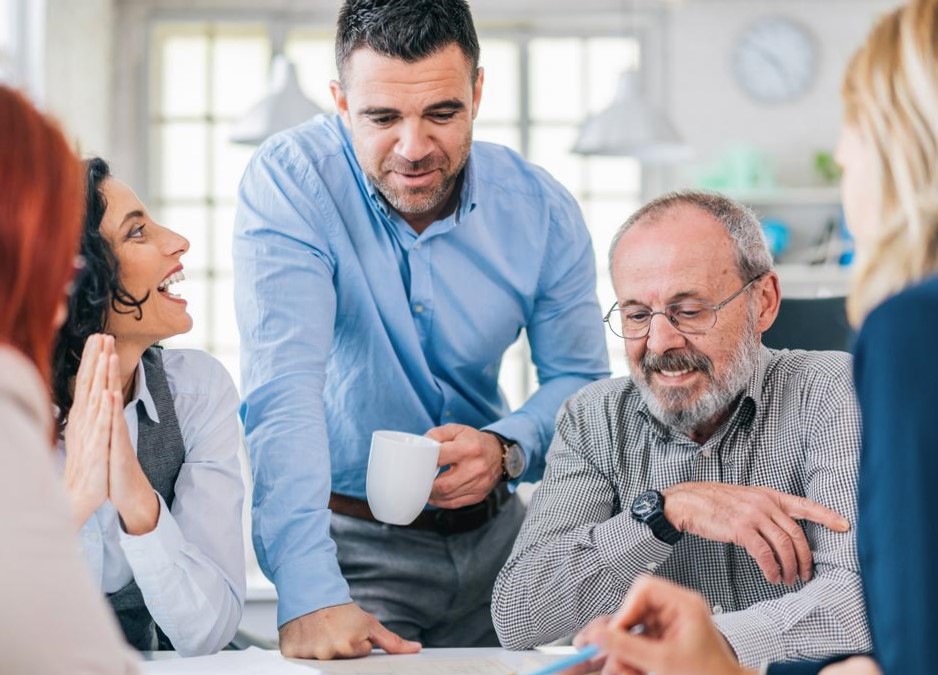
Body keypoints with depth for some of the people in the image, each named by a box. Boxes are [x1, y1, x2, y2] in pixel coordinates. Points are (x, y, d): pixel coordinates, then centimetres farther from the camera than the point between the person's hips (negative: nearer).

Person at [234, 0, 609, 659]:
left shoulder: (542, 208, -5)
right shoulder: (290, 180, -18)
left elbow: (581, 378, 4)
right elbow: (283, 388, -27)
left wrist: (507, 448, -19)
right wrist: (309, 594, -38)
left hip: (491, 531, 4)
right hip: (351, 536, -4)